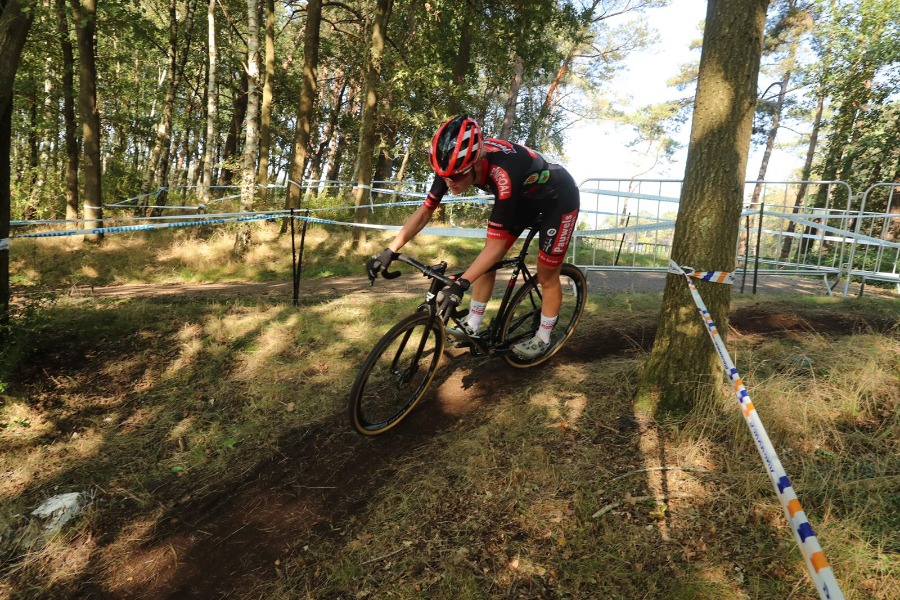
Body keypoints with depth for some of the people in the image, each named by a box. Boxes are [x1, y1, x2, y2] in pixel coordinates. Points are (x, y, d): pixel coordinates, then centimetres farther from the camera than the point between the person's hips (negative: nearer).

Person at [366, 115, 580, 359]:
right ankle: (472, 327, 15)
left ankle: (542, 339, 22)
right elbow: (424, 212, -16)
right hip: (525, 196, 7)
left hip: (559, 197, -6)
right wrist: (389, 251, -22)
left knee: (546, 276, 0)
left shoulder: (504, 176, -44)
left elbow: (496, 247, -39)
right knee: (487, 262, 2)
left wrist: (461, 283, -47)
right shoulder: (457, 162, -25)